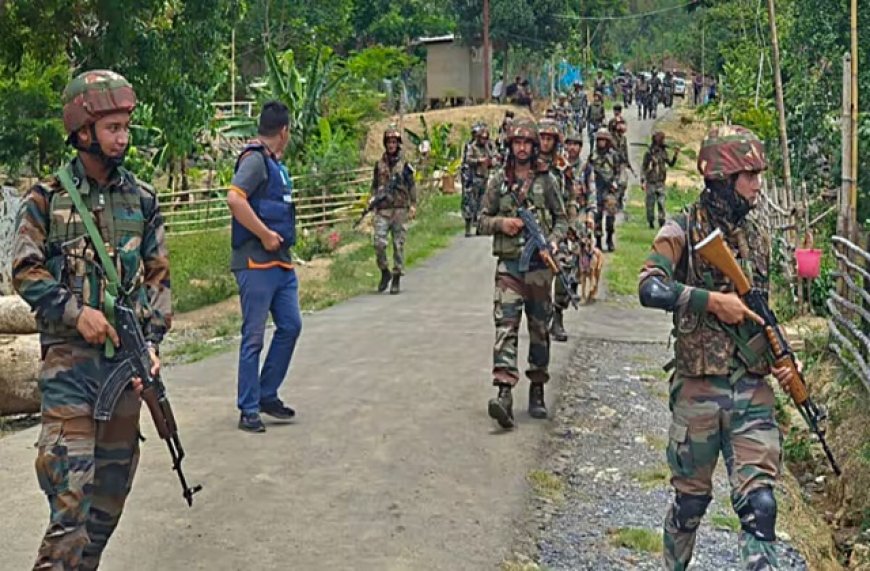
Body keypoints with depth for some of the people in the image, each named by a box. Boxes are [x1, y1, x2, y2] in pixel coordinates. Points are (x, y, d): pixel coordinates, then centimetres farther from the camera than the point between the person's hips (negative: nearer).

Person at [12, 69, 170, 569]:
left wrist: (151, 343, -1)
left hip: (127, 352, 4)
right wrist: (76, 312, -14)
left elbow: (158, 276, 8)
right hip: (70, 353, -4)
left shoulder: (143, 199, 7)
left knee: (115, 473, 9)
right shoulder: (47, 198, -2)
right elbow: (26, 271, -2)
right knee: (70, 472, -12)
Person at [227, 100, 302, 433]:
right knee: (254, 336, -2)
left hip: (281, 262, 9)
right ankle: (249, 410, 5)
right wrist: (266, 235, -21)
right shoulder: (255, 159, -11)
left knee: (290, 326, 11)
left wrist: (280, 238, 14)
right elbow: (234, 198, -26)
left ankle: (267, 395, 23)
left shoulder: (275, 164, 17)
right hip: (256, 263, -9)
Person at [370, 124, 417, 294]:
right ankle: (385, 272, 12)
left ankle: (396, 279, 8)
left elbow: (412, 186, 4)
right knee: (379, 243, -9)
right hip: (382, 211, 2)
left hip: (400, 210, -2)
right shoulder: (379, 164, 10)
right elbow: (374, 186, 16)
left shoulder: (404, 164, 4)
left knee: (399, 245, 0)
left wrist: (413, 206, -3)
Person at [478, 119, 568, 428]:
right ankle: (504, 393, -24)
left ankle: (537, 391, 20)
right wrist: (501, 223, -11)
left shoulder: (547, 180, 6)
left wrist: (552, 241, -10)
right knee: (506, 325, -14)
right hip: (508, 264, -1)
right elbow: (482, 220, 9)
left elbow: (562, 219, 10)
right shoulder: (498, 180, 6)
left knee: (539, 328, 8)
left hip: (539, 264, 1)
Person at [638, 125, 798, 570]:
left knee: (759, 504, -4)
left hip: (753, 388, 4)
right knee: (691, 499, 12)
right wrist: (712, 300, -24)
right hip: (698, 387, -3)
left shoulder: (758, 234, 11)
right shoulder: (683, 231, -6)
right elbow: (650, 288, -22)